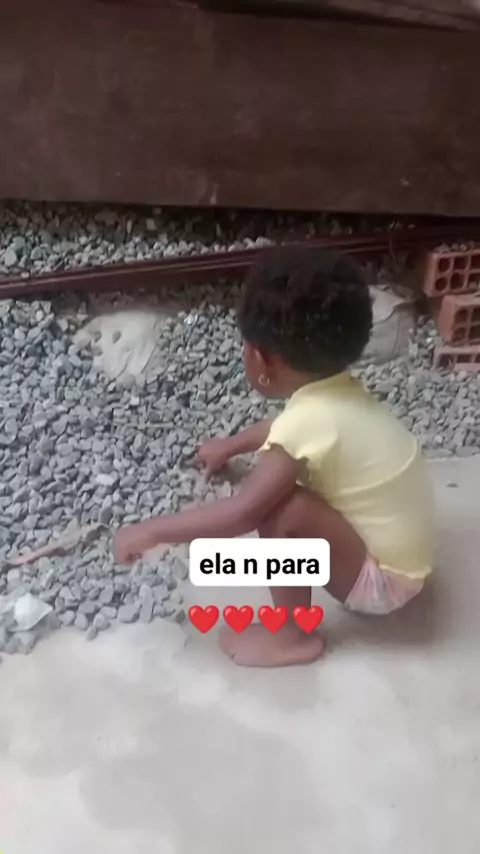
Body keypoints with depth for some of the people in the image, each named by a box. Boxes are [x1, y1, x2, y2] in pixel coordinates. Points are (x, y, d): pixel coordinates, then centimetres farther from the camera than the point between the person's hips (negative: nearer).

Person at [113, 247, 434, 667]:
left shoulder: (310, 420, -30)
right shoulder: (337, 389, -4)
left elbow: (240, 514, -33)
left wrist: (149, 531, -22)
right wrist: (232, 445, 31)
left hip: (383, 580, -9)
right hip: (403, 556, 9)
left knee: (282, 508, -27)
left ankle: (293, 636, -5)